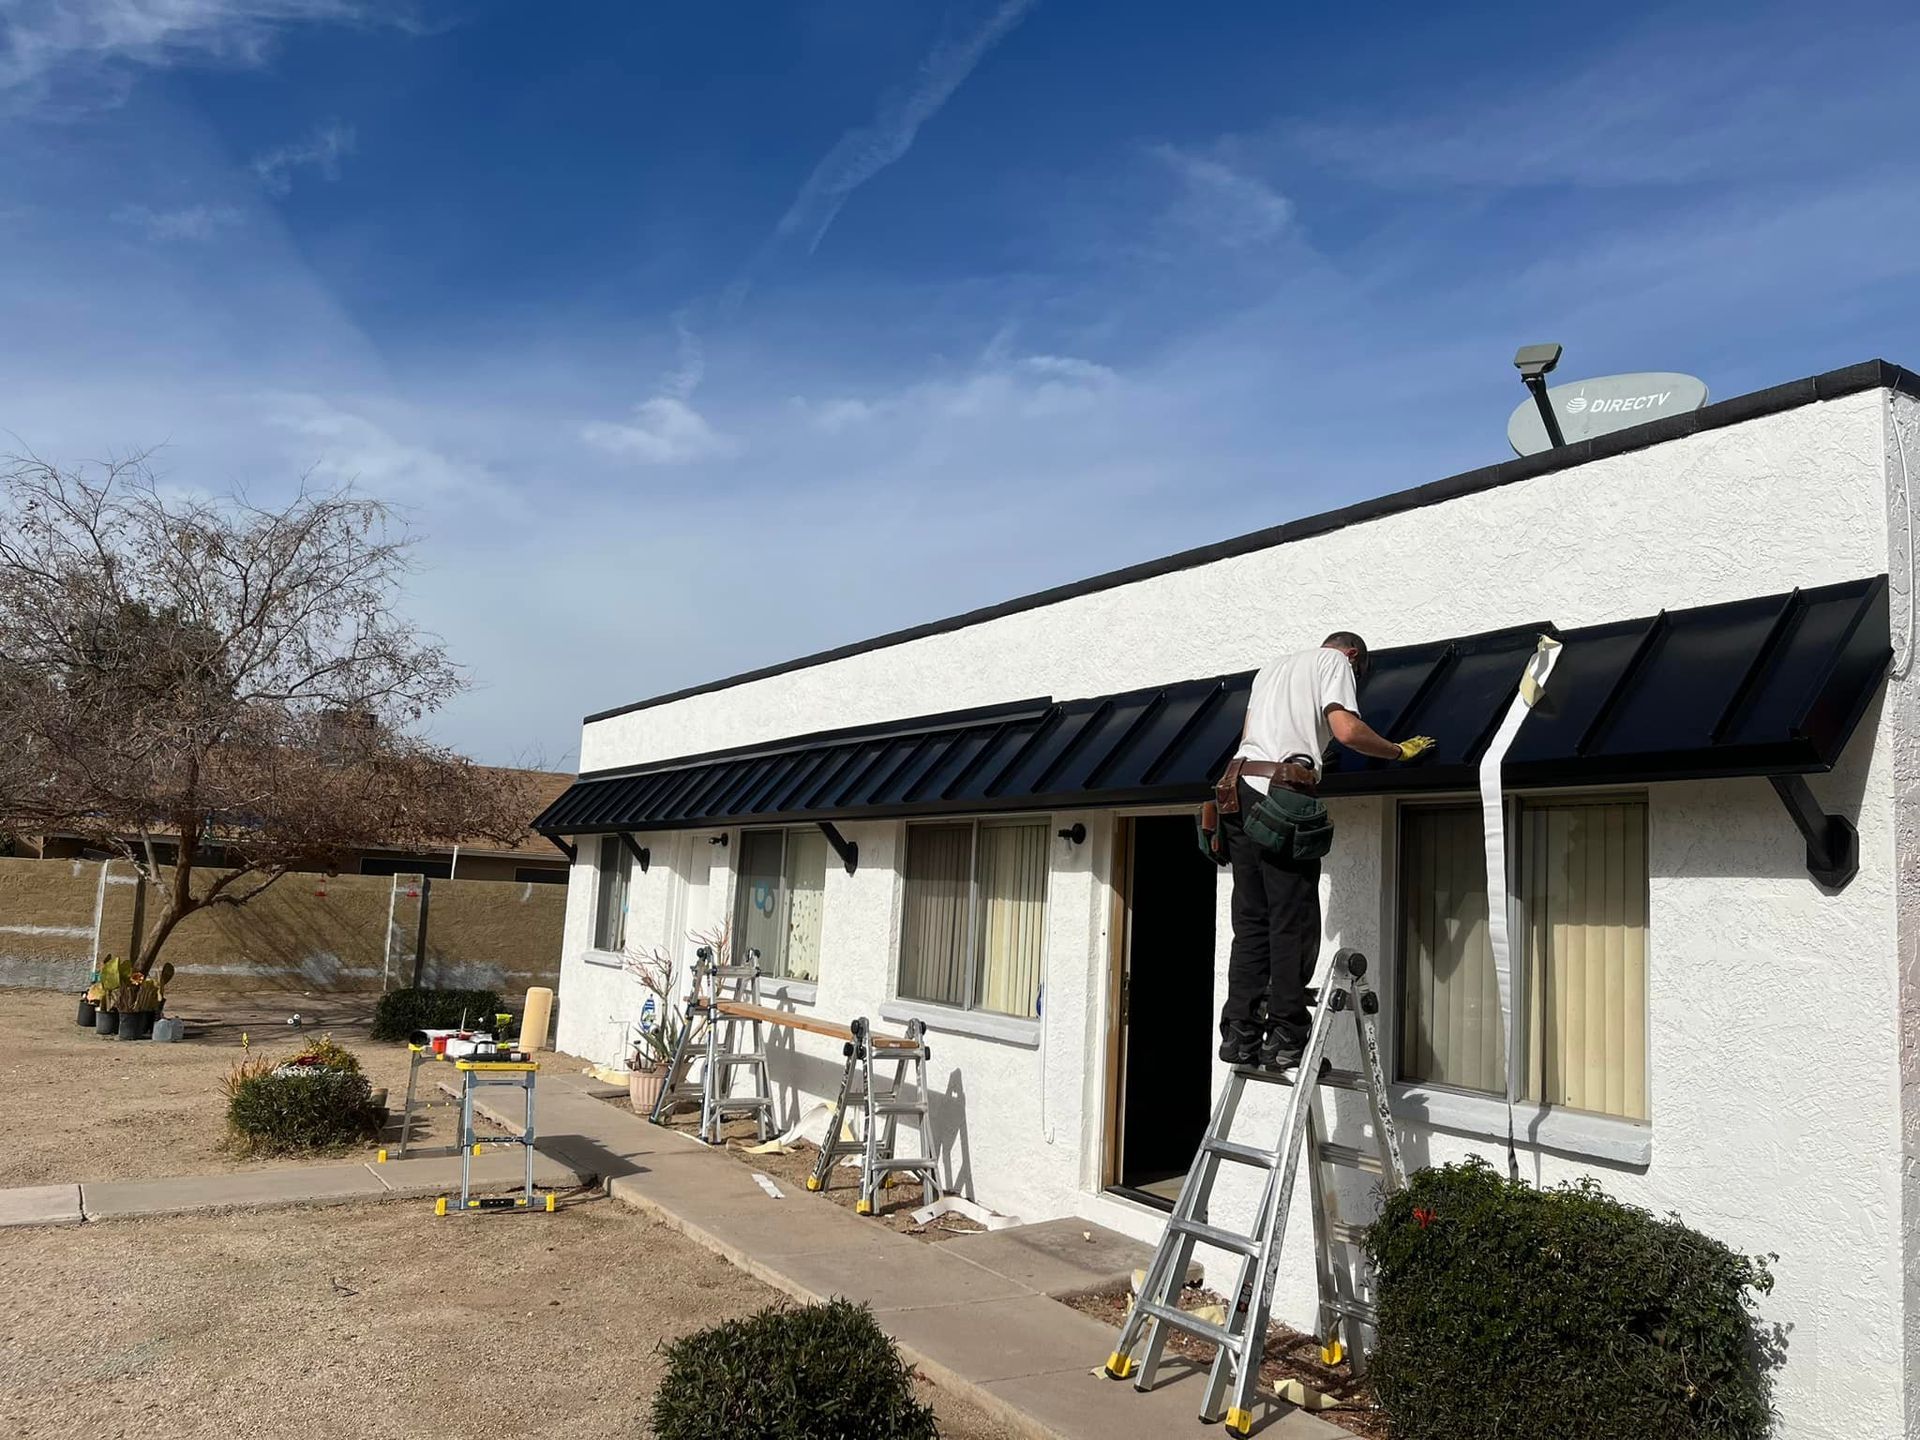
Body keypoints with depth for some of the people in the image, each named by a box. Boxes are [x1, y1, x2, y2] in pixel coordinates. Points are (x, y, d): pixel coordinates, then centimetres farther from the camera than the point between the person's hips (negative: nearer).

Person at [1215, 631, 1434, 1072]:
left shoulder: (1270, 668, 31)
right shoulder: (1335, 660, 9)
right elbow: (1347, 730, -6)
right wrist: (1399, 751, 8)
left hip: (1239, 792, 7)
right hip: (1284, 794, -7)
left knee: (1250, 921, 7)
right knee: (1293, 924, -4)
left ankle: (1240, 1035, 3)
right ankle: (1285, 1039, -5)